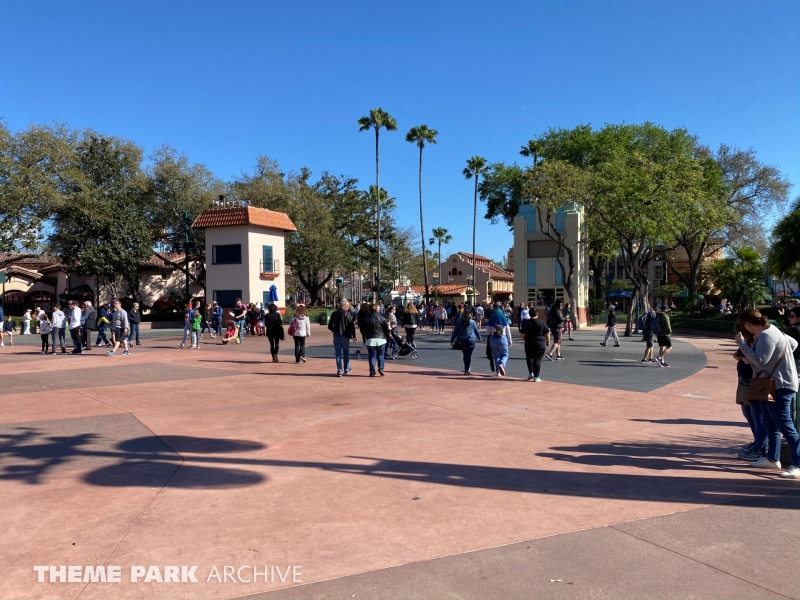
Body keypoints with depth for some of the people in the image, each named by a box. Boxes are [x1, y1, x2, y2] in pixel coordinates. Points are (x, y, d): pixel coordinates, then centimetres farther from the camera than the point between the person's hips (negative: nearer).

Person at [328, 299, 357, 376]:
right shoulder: (347, 314, -8)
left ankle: (339, 371, -1)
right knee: (346, 354, 12)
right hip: (345, 336, -3)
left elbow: (330, 326, 9)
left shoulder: (334, 314, 5)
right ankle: (346, 370, 20)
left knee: (338, 354, 4)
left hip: (336, 336, 3)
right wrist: (353, 336, -4)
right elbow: (352, 326, -12)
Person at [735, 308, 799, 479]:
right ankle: (772, 459, 27)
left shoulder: (766, 335, -21)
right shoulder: (771, 330, 11)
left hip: (779, 386, -11)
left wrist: (742, 343, -19)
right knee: (771, 424, 17)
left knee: (785, 426, -8)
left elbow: (760, 360, -24)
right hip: (772, 385, 11)